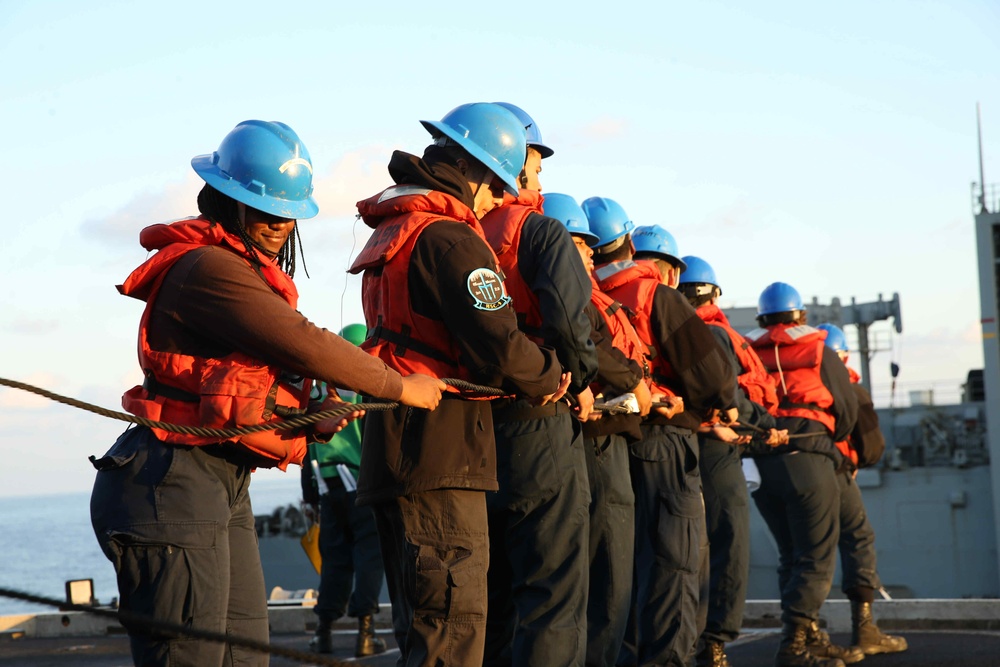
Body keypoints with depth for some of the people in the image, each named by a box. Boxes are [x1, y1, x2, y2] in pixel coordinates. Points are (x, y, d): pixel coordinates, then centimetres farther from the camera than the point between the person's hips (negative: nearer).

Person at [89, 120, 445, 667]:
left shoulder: (246, 272, 19)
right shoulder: (209, 268, -15)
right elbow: (305, 345, -17)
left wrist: (312, 419, -2)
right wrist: (402, 387, -6)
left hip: (224, 487, 11)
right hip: (173, 483, -11)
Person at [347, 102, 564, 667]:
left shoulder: (388, 233, 19)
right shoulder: (449, 239, -13)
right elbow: (501, 348, -20)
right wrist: (550, 376, 0)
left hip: (394, 452, 10)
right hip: (440, 456, -10)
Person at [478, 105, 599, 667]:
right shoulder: (540, 231, -6)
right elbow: (567, 315, -19)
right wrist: (582, 381, -4)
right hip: (536, 422, -6)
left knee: (495, 585, 16)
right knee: (554, 587, -3)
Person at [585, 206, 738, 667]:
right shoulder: (656, 296, -8)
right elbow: (703, 357, -12)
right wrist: (723, 403, 4)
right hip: (662, 438, -5)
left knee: (629, 552, 16)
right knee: (674, 559, 0)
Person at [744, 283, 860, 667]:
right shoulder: (819, 351, 8)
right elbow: (848, 409, 12)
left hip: (759, 461, 4)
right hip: (807, 459, -4)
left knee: (792, 555, 16)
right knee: (816, 557, -4)